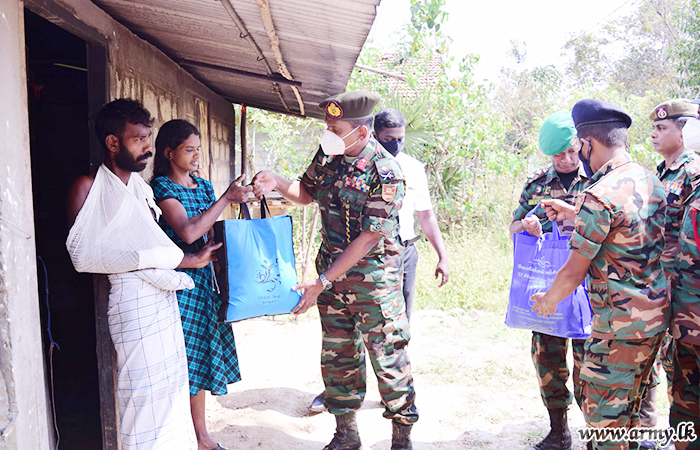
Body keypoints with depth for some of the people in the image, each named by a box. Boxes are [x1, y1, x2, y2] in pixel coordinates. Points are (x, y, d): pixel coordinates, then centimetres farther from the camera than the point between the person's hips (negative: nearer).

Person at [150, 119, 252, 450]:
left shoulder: (204, 186, 13)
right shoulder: (161, 186, -8)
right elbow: (188, 231, -22)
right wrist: (226, 198, -18)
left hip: (203, 277, 7)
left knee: (199, 357, 12)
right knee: (180, 359, -1)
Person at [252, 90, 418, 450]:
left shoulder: (385, 173, -19)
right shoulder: (328, 154, 0)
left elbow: (367, 239, -21)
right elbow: (308, 192, 17)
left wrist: (321, 283, -20)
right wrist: (276, 182, -5)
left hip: (374, 283, -6)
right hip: (332, 277, 6)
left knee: (388, 358, 5)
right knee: (336, 357, 14)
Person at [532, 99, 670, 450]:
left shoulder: (599, 196, -22)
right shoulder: (652, 181, 5)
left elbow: (574, 271, -16)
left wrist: (548, 300, 2)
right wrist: (576, 215, 24)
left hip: (620, 325, -9)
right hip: (656, 316, 9)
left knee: (603, 409, 6)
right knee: (630, 404, 23)